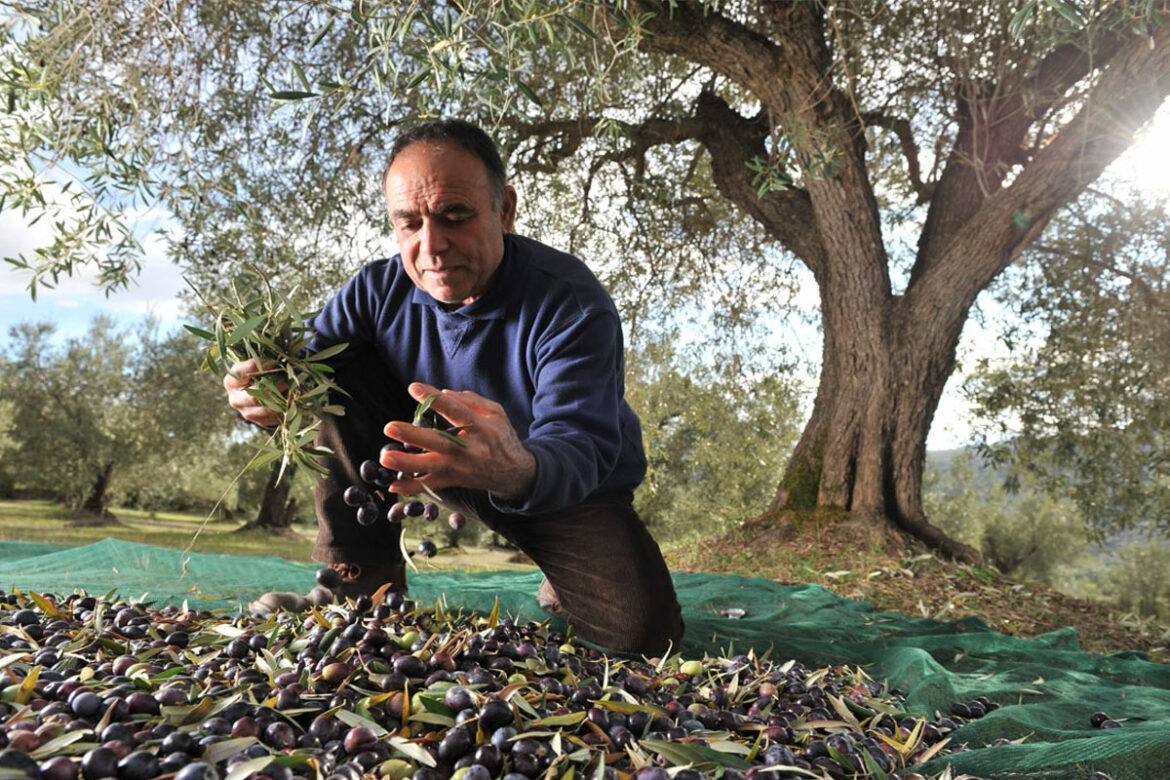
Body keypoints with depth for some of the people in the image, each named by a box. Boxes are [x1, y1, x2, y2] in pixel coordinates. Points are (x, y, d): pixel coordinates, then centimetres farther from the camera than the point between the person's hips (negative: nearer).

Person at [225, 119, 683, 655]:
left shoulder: (574, 305, -29)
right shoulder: (380, 290, -12)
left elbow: (580, 451, -38)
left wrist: (519, 471, -63)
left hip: (574, 492, -3)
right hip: (454, 463, 3)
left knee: (641, 627, -26)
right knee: (339, 373, -14)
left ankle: (560, 591, 12)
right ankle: (362, 580, -6)